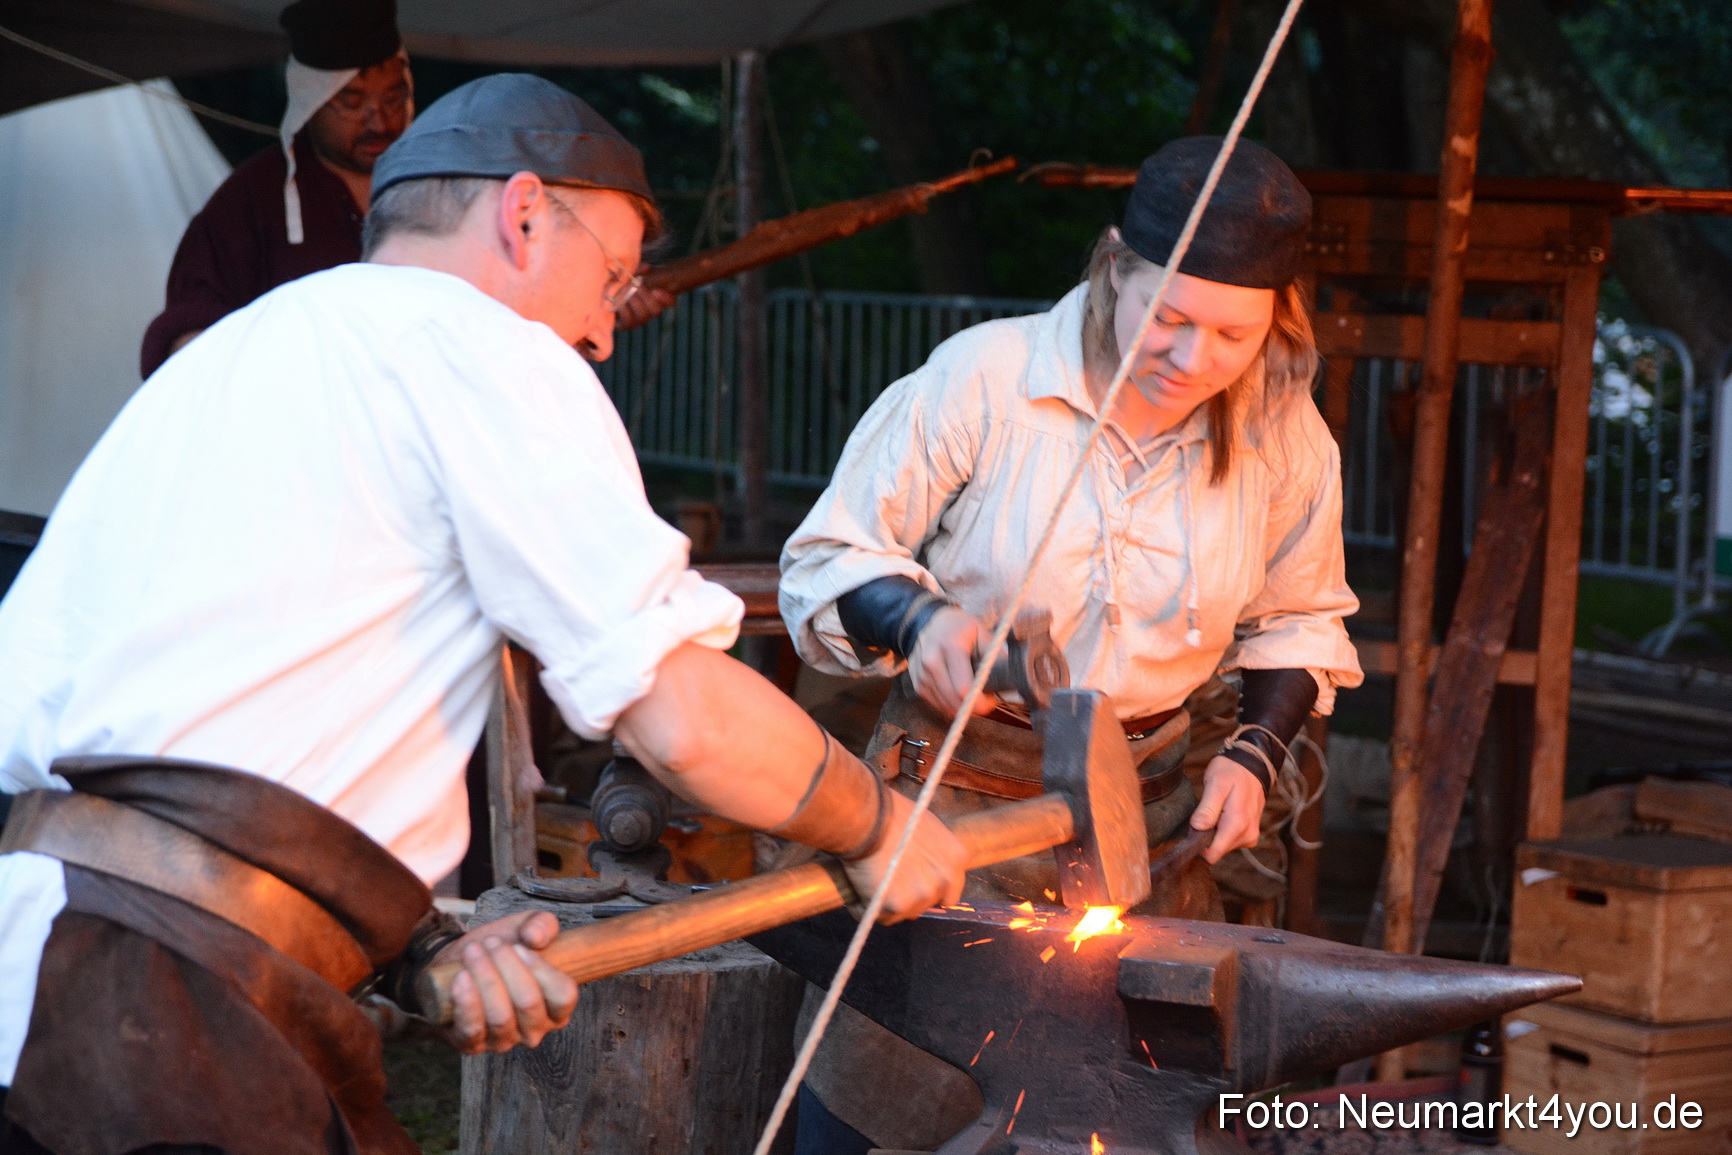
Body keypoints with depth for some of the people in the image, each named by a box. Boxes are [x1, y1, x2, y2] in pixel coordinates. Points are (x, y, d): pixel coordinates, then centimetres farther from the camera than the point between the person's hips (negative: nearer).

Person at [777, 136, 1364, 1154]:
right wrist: (917, 623, -26)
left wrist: (1255, 755, -1)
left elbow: (1298, 624, 15)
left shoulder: (1284, 432, -1)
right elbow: (830, 560, -6)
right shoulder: (982, 380, -13)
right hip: (958, 785, -3)